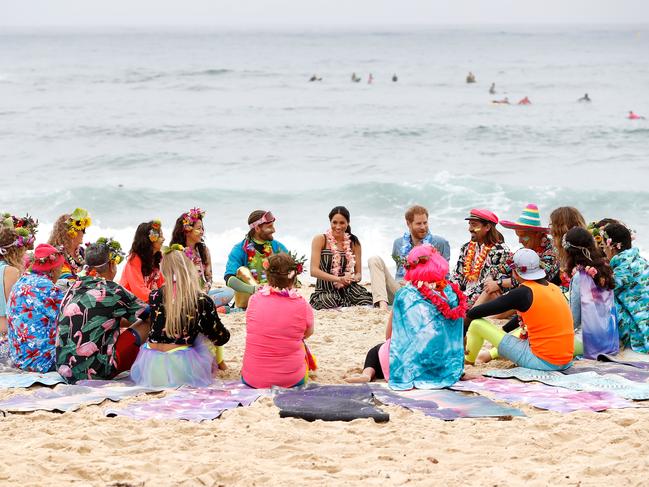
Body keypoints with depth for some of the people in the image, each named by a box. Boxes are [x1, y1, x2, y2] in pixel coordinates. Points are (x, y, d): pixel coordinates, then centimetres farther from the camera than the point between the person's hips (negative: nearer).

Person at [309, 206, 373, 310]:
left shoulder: (354, 243, 10)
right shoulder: (320, 240, 0)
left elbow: (358, 273, 12)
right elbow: (314, 271, -10)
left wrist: (353, 278, -15)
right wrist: (339, 279, -23)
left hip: (348, 289, 3)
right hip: (325, 291, -3)